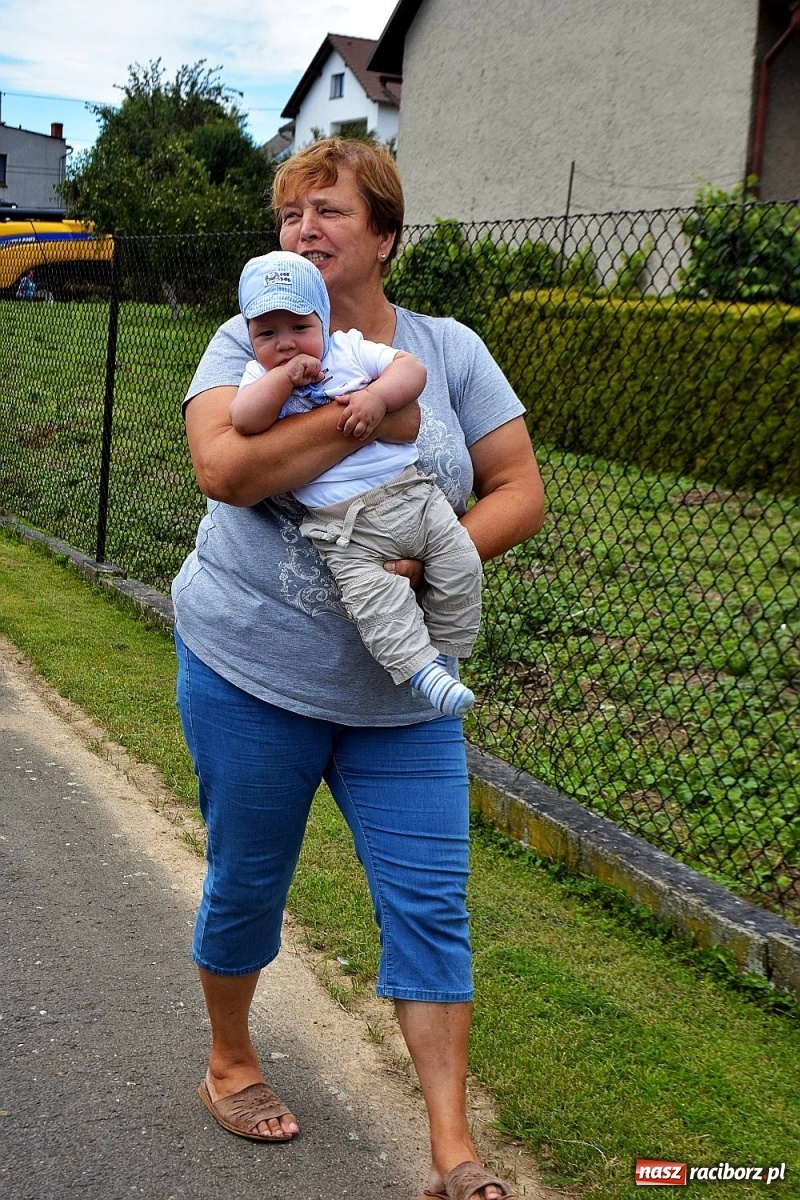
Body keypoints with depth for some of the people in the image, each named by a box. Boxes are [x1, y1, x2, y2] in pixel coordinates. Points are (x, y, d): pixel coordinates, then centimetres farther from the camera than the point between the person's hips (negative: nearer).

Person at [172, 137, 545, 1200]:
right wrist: (366, 414, -24)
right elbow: (222, 467, -21)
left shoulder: (448, 350, 2)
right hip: (251, 673, -1)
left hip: (402, 692, 2)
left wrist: (428, 558, -17)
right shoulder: (252, 338, -2)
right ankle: (231, 1063, 40)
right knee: (247, 882, 13)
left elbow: (520, 492, -1)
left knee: (430, 905, 0)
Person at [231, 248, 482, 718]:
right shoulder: (263, 377, 6)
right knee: (371, 593, -22)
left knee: (460, 560, -3)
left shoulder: (352, 350, 9)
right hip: (344, 527, -3)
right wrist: (285, 375, -16)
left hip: (411, 493, 3)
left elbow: (412, 368, 0)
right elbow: (245, 421, -14)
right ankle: (420, 666, -14)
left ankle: (443, 648, 14)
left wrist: (378, 397, -17)